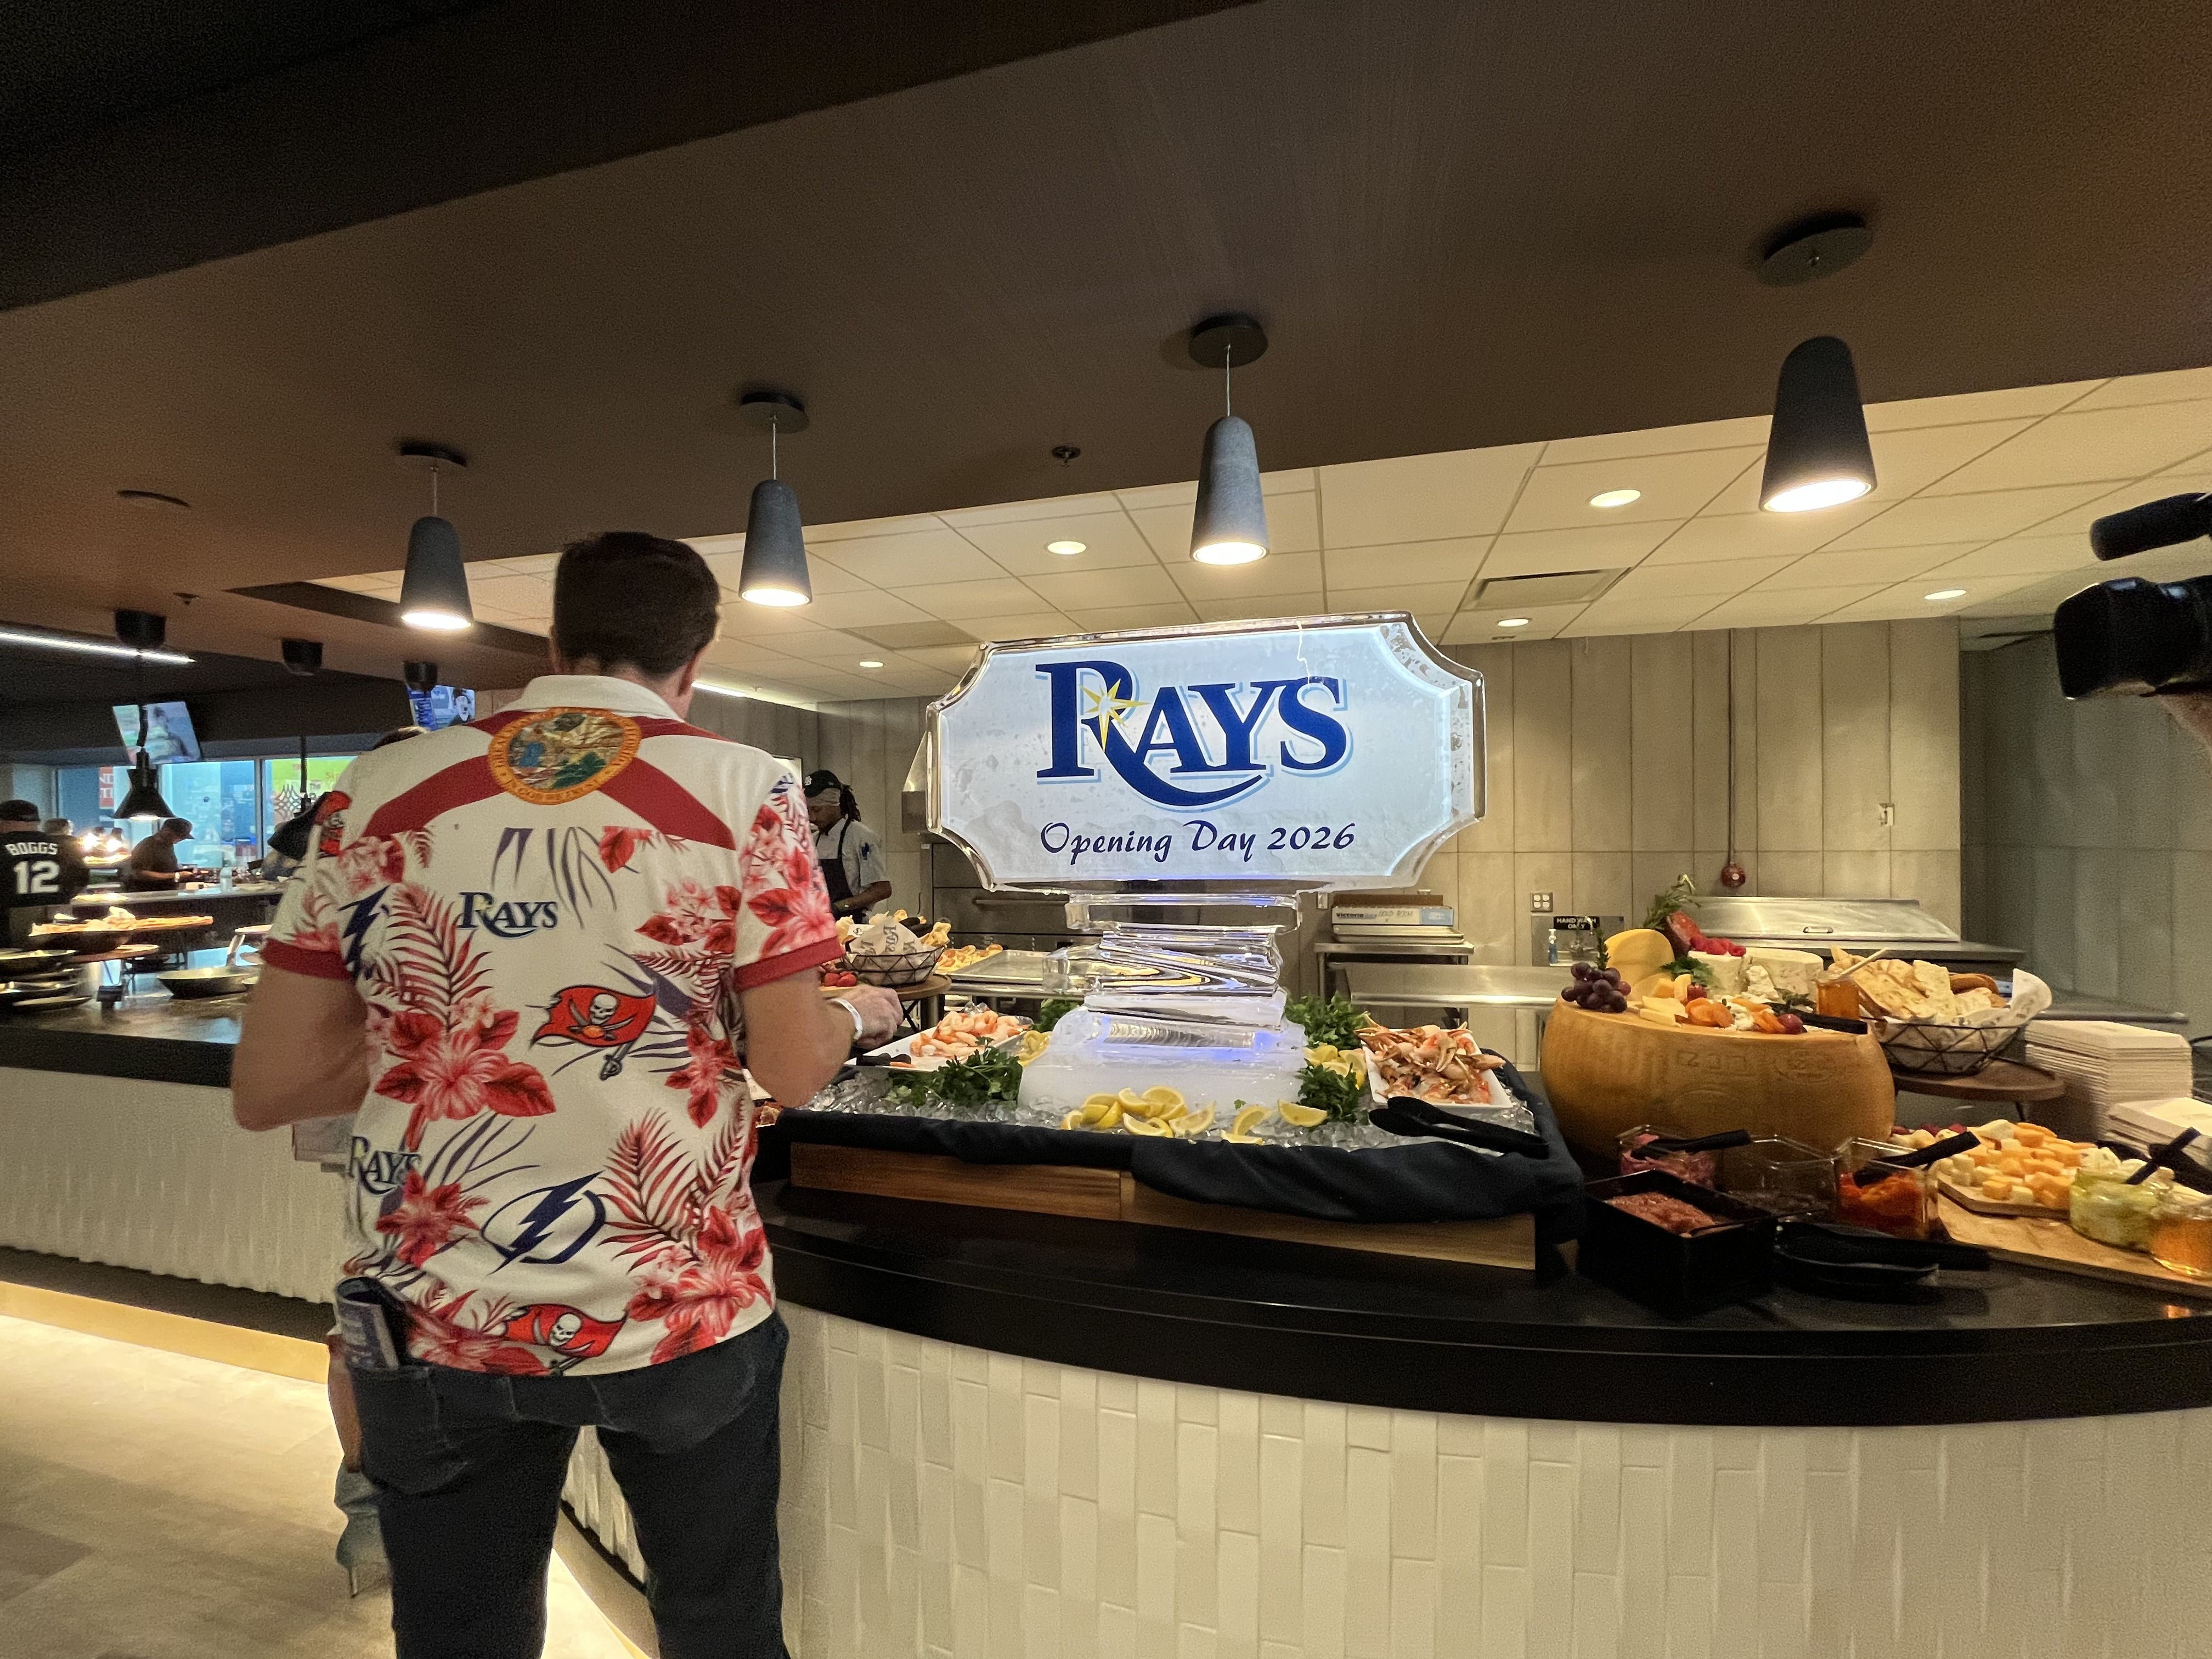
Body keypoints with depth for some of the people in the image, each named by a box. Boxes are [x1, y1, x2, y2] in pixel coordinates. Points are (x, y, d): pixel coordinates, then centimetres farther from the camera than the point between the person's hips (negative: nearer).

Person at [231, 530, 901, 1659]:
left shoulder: (381, 791, -2)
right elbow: (794, 1068, -10)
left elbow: (264, 1089, 1)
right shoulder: (745, 792, -10)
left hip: (432, 1318, 3)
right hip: (682, 1313, -2)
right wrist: (859, 1012, 10)